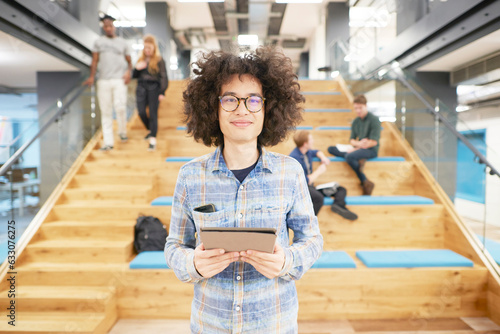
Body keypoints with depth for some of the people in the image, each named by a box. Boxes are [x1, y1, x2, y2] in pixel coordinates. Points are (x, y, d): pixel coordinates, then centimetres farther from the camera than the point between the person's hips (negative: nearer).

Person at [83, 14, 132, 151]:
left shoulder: (122, 42, 12)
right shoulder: (99, 42, 14)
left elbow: (129, 61, 15)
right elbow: (95, 60, 10)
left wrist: (128, 72, -4)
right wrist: (92, 76, -2)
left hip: (119, 79, -1)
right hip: (103, 80, 1)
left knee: (120, 107, -17)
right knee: (105, 111, 0)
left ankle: (122, 131, 10)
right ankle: (108, 142, 5)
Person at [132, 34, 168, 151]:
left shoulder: (159, 60, -1)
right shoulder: (141, 59, 14)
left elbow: (163, 77, -5)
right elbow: (134, 76, 17)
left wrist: (162, 92, -13)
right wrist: (137, 68, -5)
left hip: (153, 88, -4)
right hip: (141, 87, 5)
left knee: (153, 113, -6)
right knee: (141, 112, -3)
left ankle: (153, 140, -5)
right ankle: (150, 130, 26)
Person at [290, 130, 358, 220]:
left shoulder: (307, 151, 4)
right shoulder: (295, 158, -22)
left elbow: (317, 152, 30)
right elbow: (305, 181, -25)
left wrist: (323, 158, 7)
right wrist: (319, 171, -11)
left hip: (310, 185, 10)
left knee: (341, 190, 2)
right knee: (318, 197, -41)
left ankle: (338, 205, -27)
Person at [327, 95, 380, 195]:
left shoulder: (374, 120, -9)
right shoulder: (356, 121, 11)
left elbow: (374, 142, -15)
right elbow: (351, 140, 9)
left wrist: (356, 148, -16)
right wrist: (358, 143, -15)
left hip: (371, 150, -7)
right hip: (358, 148, 8)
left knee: (349, 157, -36)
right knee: (331, 149, -6)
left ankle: (366, 183, -25)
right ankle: (359, 160, -25)